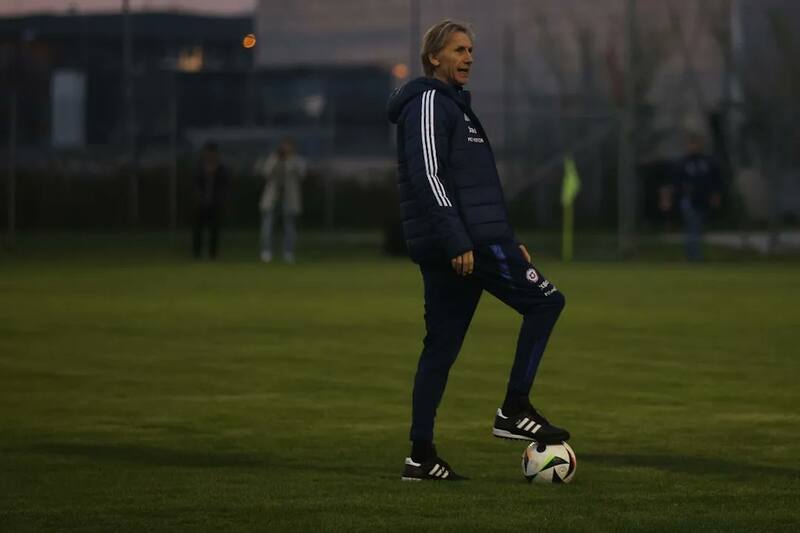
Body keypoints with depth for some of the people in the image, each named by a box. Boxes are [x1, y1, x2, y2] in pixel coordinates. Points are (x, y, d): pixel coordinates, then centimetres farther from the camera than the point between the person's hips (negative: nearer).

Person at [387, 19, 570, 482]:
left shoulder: (454, 105, 24)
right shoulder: (429, 103, -7)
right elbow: (428, 178, -18)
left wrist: (509, 241, 24)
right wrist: (457, 241, -23)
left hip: (466, 243, 10)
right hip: (461, 242, -10)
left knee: (441, 348, 7)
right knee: (545, 300, -9)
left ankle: (421, 456, 6)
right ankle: (515, 410, -9)